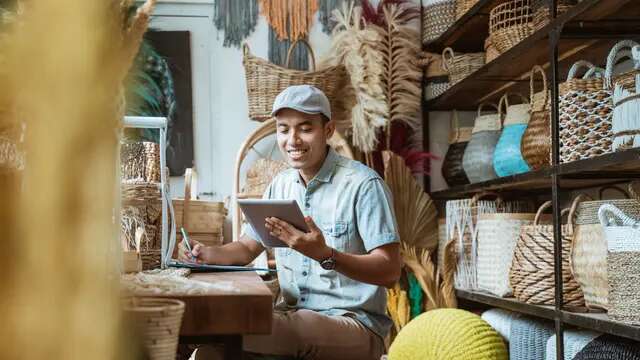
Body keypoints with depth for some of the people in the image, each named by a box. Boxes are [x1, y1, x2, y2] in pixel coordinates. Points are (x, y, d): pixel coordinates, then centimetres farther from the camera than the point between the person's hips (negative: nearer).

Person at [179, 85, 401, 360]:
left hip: (354, 323, -6)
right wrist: (206, 253, -3)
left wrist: (325, 255, -32)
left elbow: (390, 271, -17)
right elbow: (247, 248, 18)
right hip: (293, 313, 6)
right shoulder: (281, 185, 11)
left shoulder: (363, 184, -12)